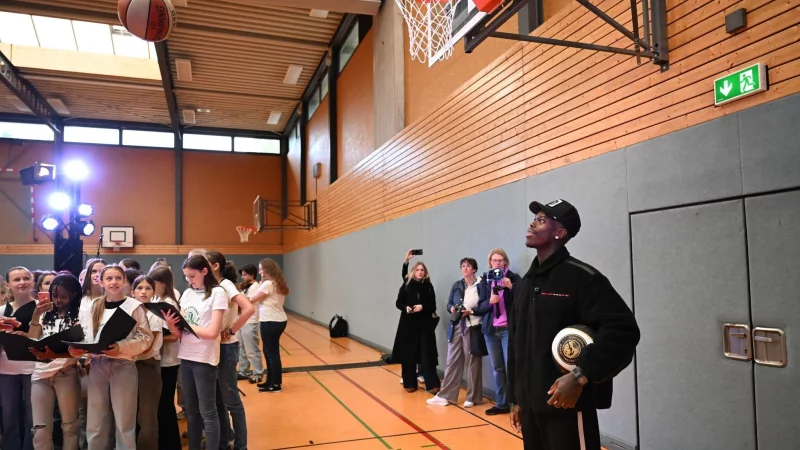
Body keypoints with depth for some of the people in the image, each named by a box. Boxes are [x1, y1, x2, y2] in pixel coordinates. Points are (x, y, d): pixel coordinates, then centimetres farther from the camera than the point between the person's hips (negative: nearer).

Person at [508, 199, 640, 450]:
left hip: (568, 406, -7)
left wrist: (580, 376, -23)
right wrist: (515, 398, 16)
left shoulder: (582, 277, -11)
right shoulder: (525, 283, 11)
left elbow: (624, 330, -19)